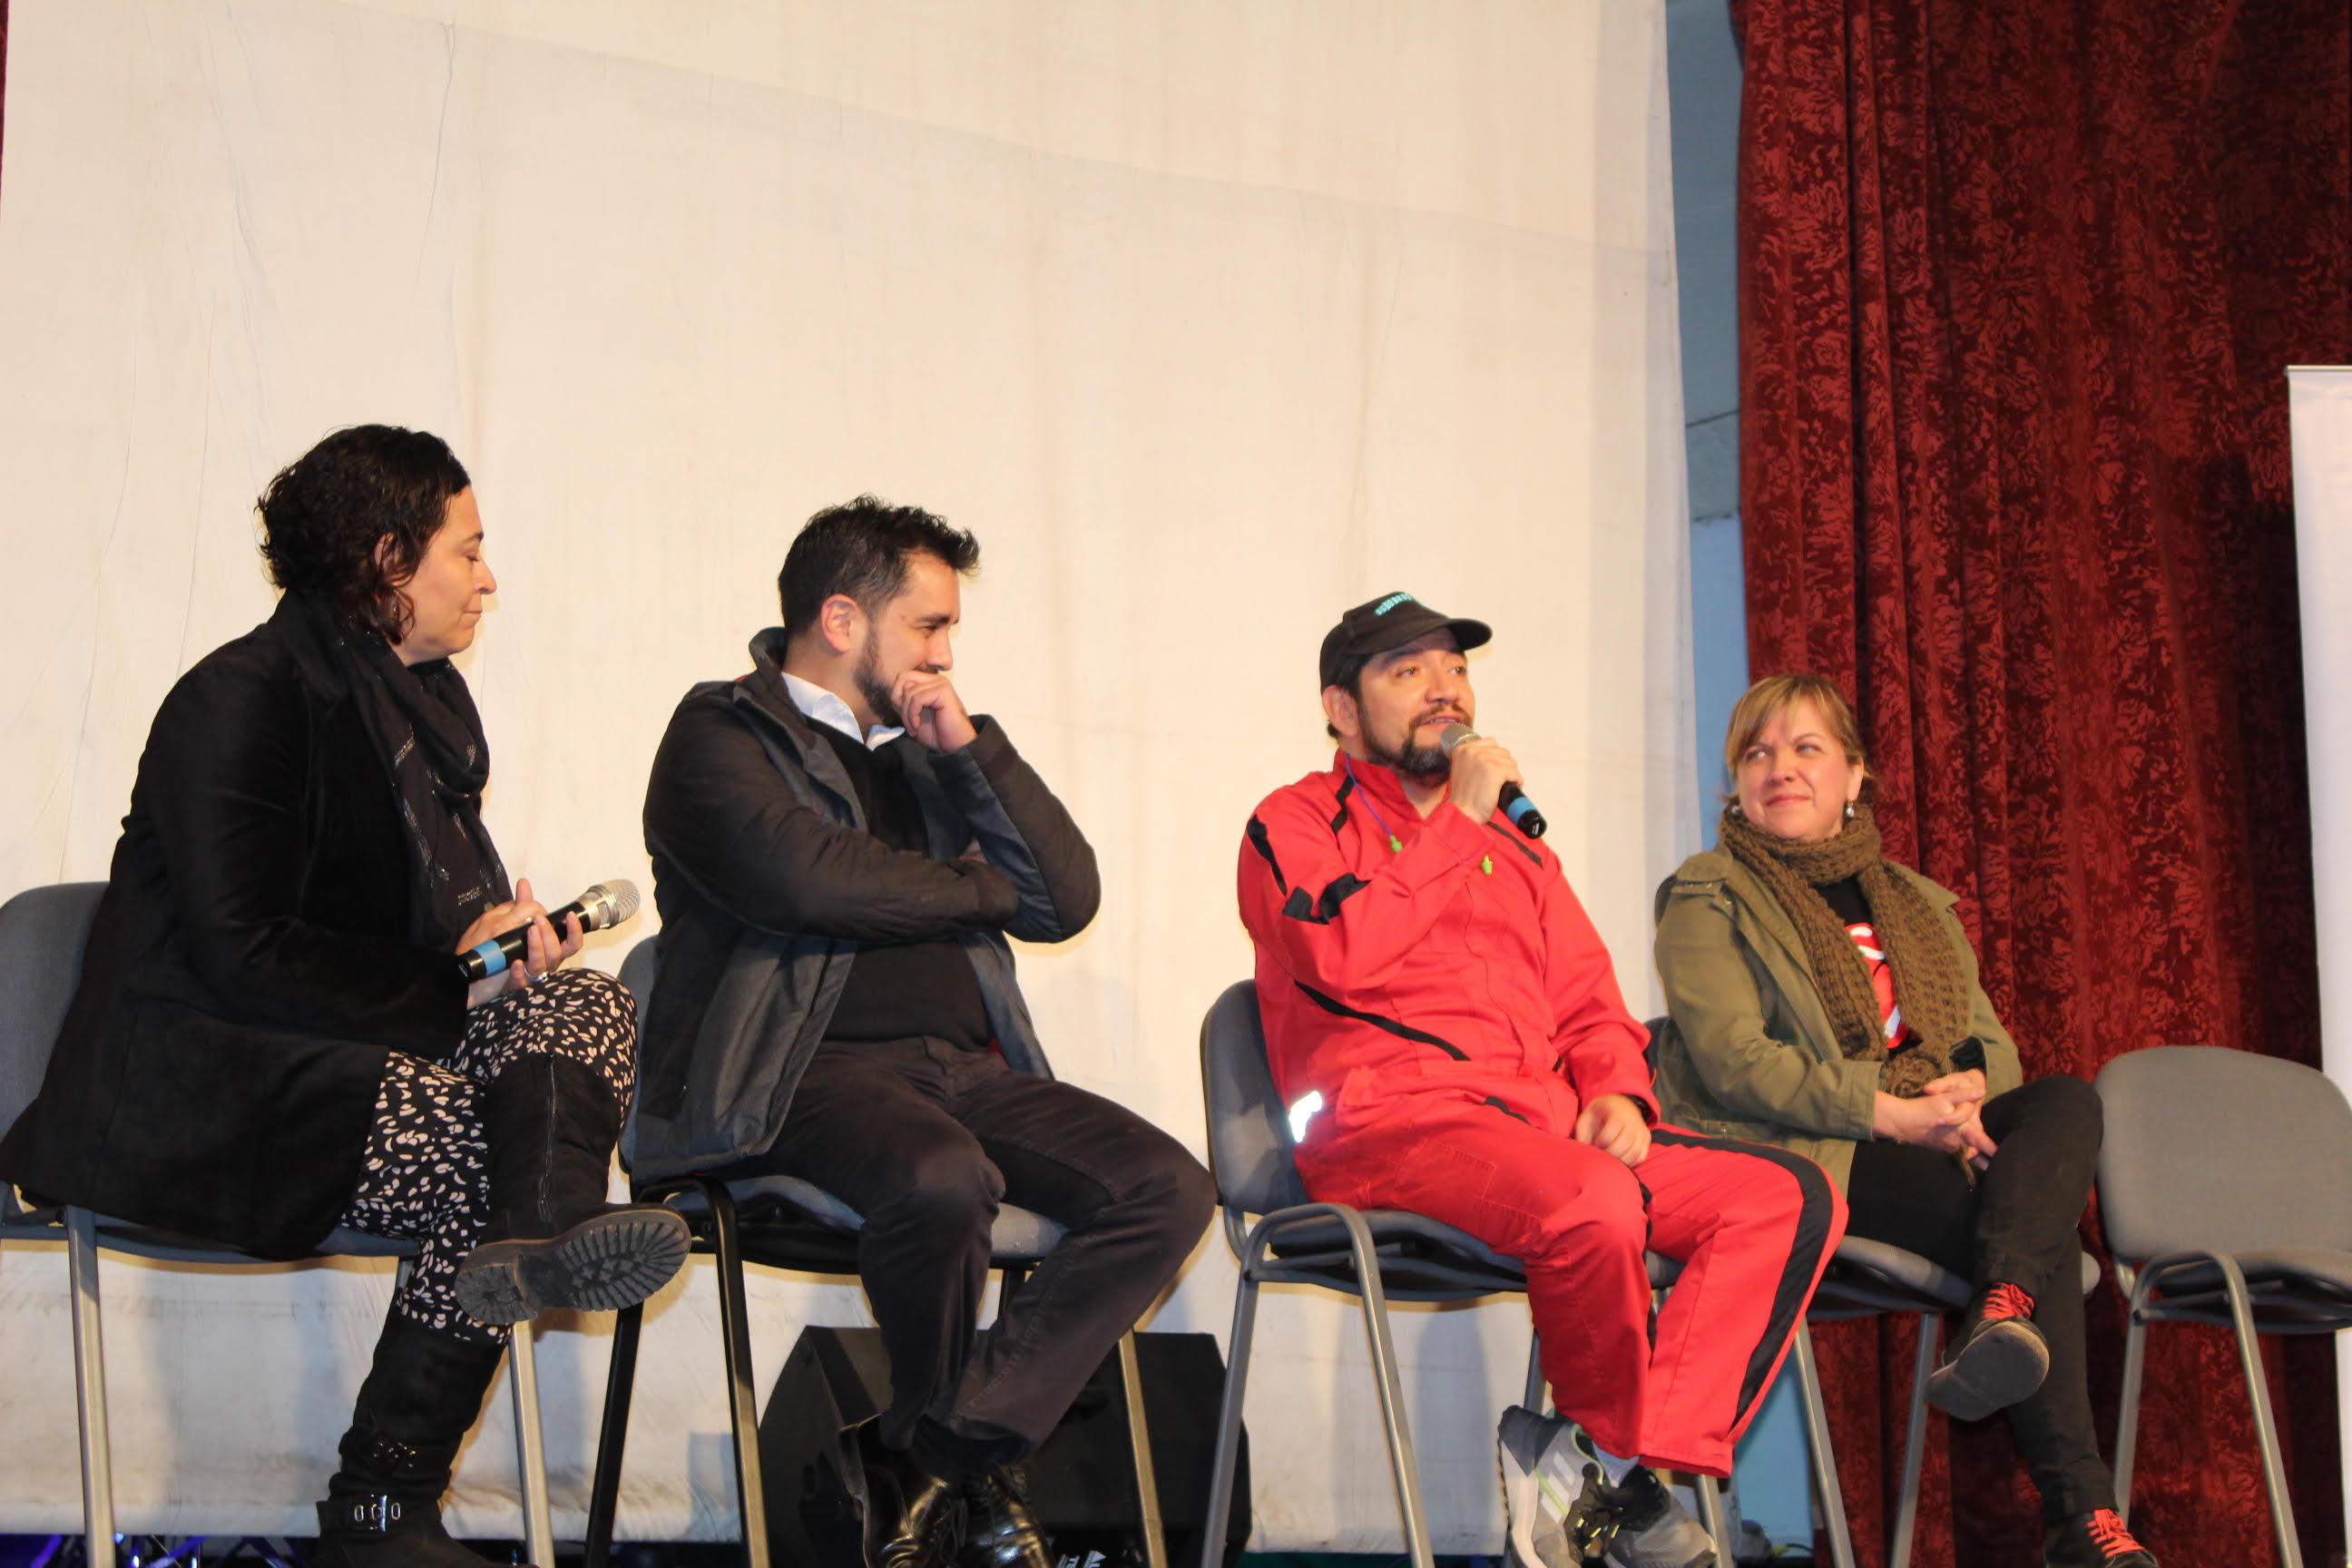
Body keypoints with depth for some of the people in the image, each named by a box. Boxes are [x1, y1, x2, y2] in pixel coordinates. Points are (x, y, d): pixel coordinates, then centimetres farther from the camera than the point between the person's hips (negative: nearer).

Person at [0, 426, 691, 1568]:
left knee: (589, 1004, -19)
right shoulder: (238, 699, -13)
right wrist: (450, 983, -16)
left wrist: (505, 932, -1)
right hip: (199, 1090, -8)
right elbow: (243, 957, -20)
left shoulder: (424, 696, 14)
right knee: (487, 1158, -28)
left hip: (352, 1045, 8)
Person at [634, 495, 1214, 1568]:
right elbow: (804, 877, -16)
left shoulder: (927, 750, 25)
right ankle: (966, 1466, -7)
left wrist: (971, 746, 5)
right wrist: (979, 887, 0)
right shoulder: (720, 734, 4)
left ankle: (936, 1449, -13)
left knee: (1169, 1190, -15)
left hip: (965, 1065, 7)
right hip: (810, 1070, -7)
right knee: (942, 1179, -37)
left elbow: (1067, 899, 15)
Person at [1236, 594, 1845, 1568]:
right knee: (1596, 1199, -36)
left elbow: (1589, 1006, 24)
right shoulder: (1297, 823, 9)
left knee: (1791, 1196, -13)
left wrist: (1616, 1093, 1)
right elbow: (1343, 954, -12)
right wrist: (1460, 821, -3)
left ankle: (1595, 1462, -22)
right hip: (1390, 1122, -7)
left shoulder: (1516, 849, 30)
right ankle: (1629, 1479, -10)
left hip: (1546, 1122, 7)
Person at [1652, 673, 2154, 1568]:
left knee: (2068, 1101, -26)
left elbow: (1990, 1040, 17)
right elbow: (1734, 1062, -10)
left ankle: (2003, 1308, -46)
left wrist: (1969, 1089, -10)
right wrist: (1893, 1113, -20)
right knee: (2045, 1235, -26)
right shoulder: (1706, 898, 5)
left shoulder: (1916, 903, 25)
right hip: (1805, 1157, -6)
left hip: (1926, 1135, 6)